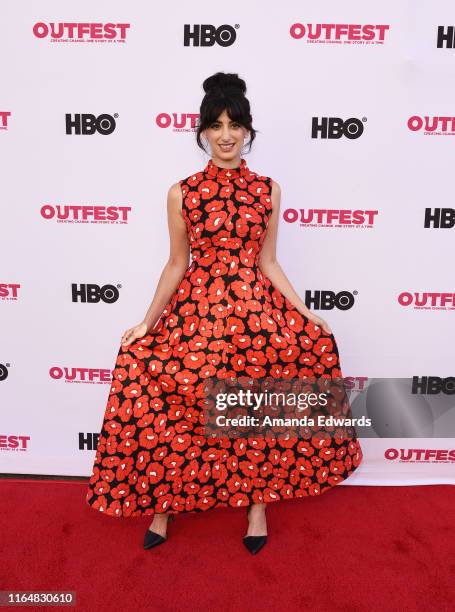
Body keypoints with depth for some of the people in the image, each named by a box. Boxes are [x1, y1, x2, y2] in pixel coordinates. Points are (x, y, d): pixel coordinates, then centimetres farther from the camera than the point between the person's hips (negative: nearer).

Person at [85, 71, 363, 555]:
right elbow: (176, 265, 6)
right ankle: (164, 503, 24)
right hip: (196, 310, -1)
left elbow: (267, 262, 7)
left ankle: (257, 501, 24)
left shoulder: (267, 189, 5)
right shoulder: (182, 193, 2)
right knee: (171, 409, -2)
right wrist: (146, 323, 1)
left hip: (255, 312, 1)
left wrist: (307, 315, 3)